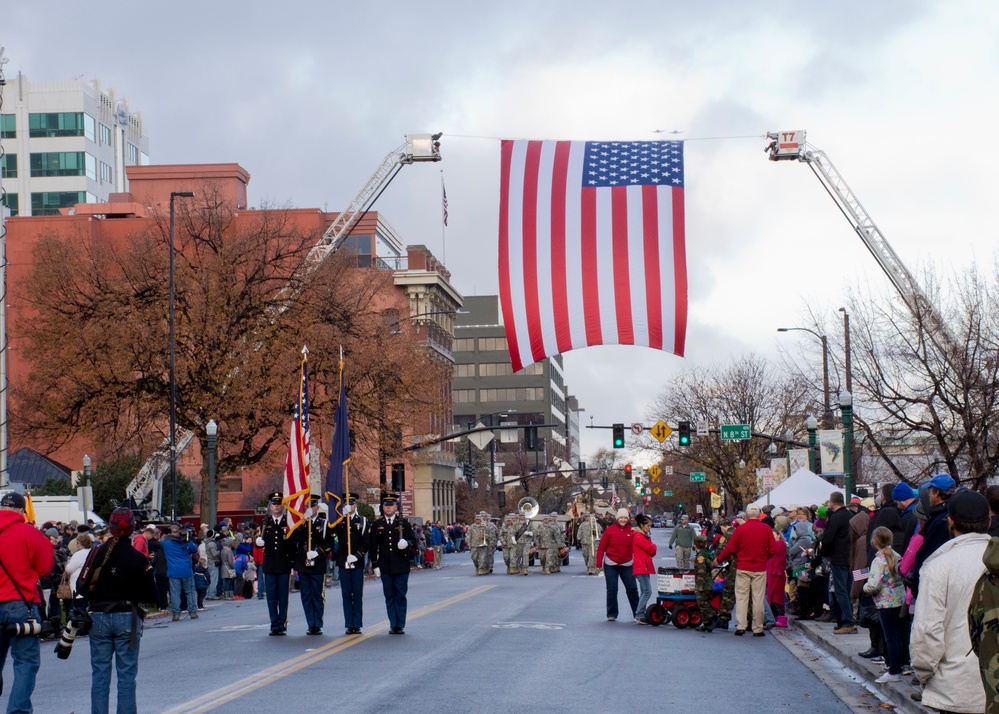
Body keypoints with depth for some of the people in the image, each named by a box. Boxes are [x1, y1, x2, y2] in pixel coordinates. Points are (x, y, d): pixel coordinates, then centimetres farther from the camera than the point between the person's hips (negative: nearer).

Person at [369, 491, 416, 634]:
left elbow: (413, 539, 3)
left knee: (400, 596, 1)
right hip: (385, 567, 1)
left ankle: (400, 625, 5)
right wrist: (375, 565, 1)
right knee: (389, 596, 4)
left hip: (401, 567, -1)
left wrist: (406, 543, -20)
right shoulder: (376, 525, 7)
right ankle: (393, 624, 9)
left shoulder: (403, 523, 5)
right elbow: (374, 546, 7)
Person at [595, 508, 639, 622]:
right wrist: (599, 563, -5)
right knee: (612, 589, 4)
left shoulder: (632, 531, 0)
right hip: (611, 565, -1)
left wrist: (636, 563, -4)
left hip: (627, 565, 1)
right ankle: (612, 614, 13)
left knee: (632, 589, 4)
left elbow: (635, 548, 3)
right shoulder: (610, 530, -5)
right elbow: (601, 547, -2)